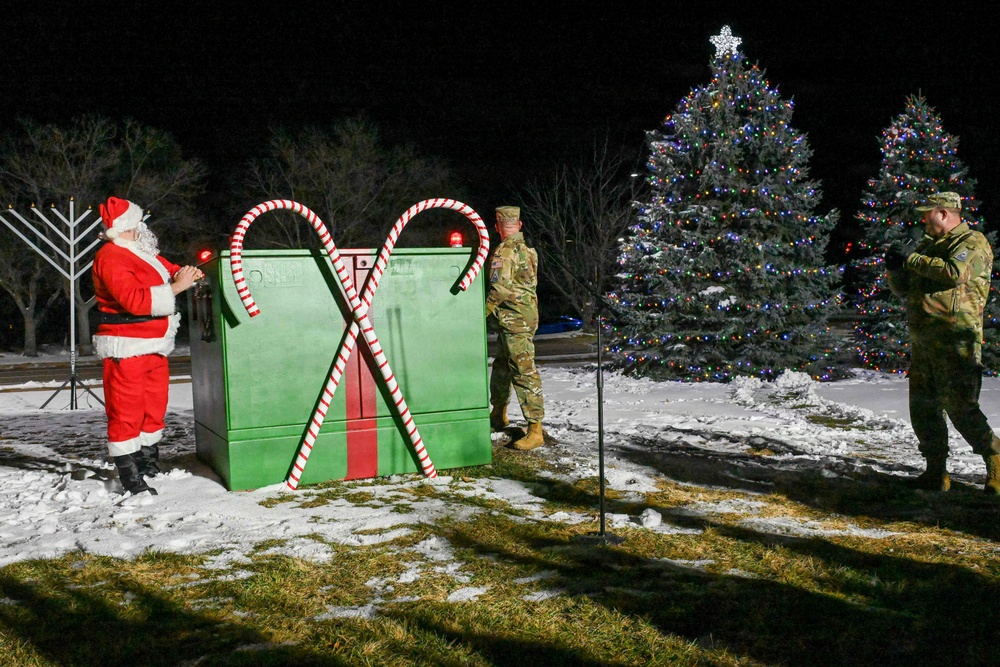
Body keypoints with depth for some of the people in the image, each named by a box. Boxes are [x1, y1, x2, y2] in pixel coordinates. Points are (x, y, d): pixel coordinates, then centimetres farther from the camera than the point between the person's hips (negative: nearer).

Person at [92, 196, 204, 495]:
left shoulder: (143, 252, 14)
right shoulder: (111, 258, -15)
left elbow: (167, 269, 23)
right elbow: (134, 300, -26)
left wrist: (185, 273, 0)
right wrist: (176, 286, -23)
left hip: (154, 347, 10)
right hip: (126, 350, -10)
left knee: (154, 407, 17)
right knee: (126, 412, -4)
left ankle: (150, 465, 30)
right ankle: (130, 479, 1)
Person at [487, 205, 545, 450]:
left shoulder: (504, 252, -14)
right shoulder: (526, 249, 16)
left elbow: (500, 288, -23)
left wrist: (483, 311, -10)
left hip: (515, 320, -10)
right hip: (526, 314, 10)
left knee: (524, 372, -10)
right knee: (502, 366, 22)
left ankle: (535, 430, -10)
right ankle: (498, 414, 37)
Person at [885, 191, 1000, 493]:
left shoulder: (973, 242, -3)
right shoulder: (927, 245, 22)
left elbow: (954, 272, -23)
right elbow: (904, 289, 24)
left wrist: (912, 259, -15)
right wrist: (894, 268, 3)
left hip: (954, 339, -8)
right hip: (922, 339, 8)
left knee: (960, 406, -11)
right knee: (923, 408, 8)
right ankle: (936, 474, 15)